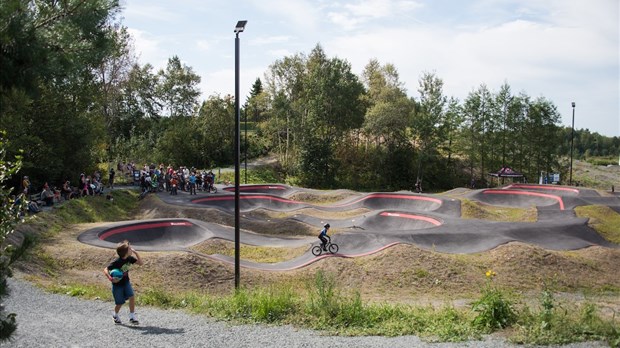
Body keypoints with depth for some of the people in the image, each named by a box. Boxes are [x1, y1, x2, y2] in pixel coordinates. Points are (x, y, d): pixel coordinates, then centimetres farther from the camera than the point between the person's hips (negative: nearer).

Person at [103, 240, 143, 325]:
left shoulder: (129, 258, -8)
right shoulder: (116, 262, -27)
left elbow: (140, 263, -1)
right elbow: (105, 270, -25)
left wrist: (135, 253, -12)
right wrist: (111, 279, -40)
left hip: (126, 282, 5)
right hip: (117, 284, -5)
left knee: (132, 296, -15)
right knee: (120, 303, 5)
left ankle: (132, 316, -4)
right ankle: (115, 315, 37)